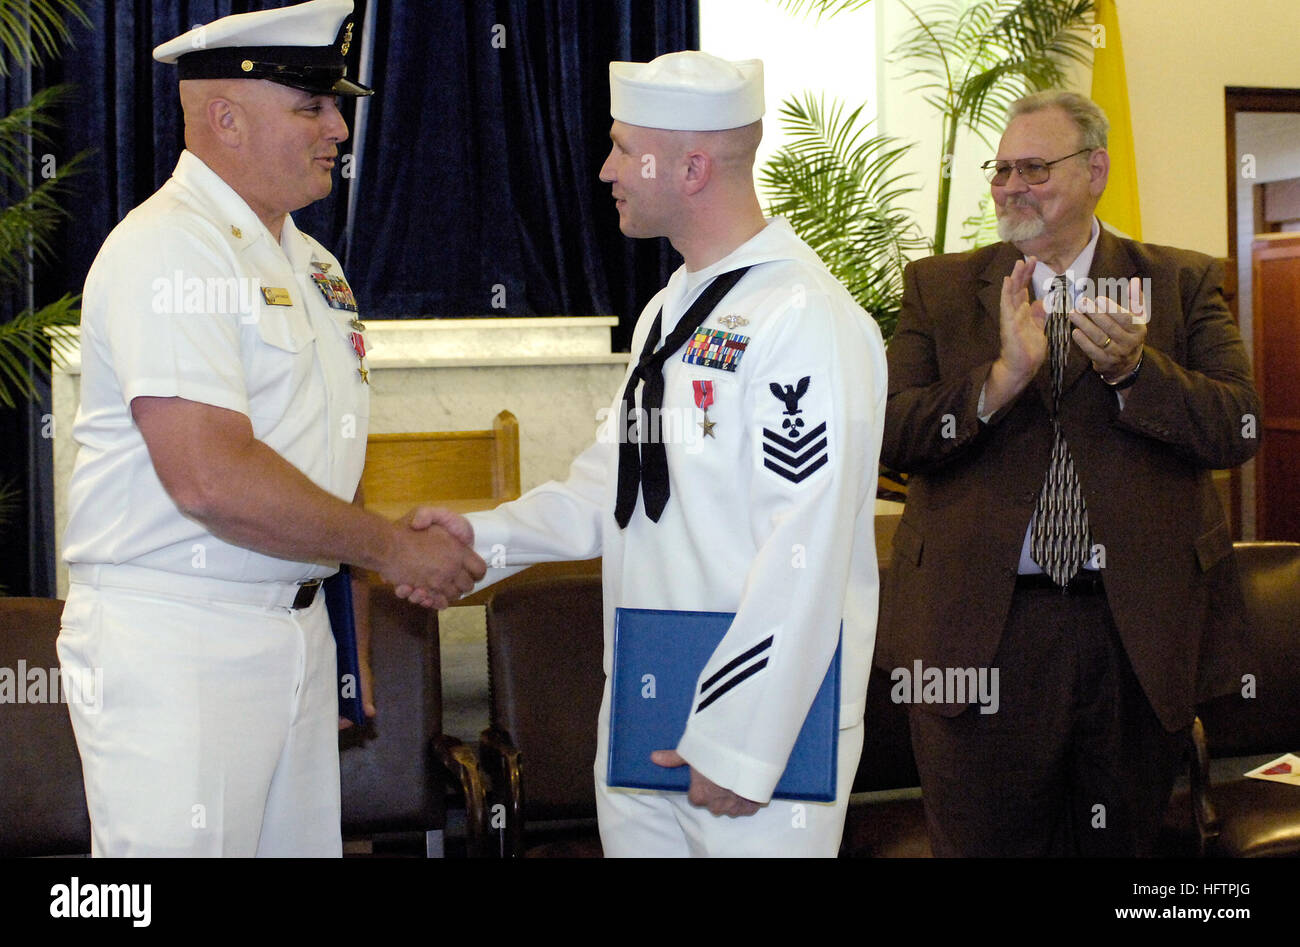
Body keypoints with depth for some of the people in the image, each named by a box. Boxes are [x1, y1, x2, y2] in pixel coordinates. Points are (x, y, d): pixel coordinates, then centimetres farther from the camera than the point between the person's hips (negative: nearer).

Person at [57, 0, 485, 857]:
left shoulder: (308, 259, 16)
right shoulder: (168, 248, -14)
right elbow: (211, 479, -23)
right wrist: (393, 547, -13)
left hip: (298, 623, 8)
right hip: (174, 641, -8)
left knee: (302, 841, 11)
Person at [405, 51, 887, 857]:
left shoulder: (805, 320, -18)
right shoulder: (670, 311, 12)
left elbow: (802, 561, -22)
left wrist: (740, 747, -20)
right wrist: (482, 541, 2)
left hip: (758, 734, -8)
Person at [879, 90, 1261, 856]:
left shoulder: (1183, 283, 7)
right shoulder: (938, 288, 7)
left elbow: (1239, 429, -3)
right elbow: (892, 434, -4)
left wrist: (1133, 369, -18)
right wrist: (1003, 375, -19)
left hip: (1139, 628, 1)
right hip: (983, 626, 0)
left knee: (1122, 839, 13)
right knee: (983, 841, 8)